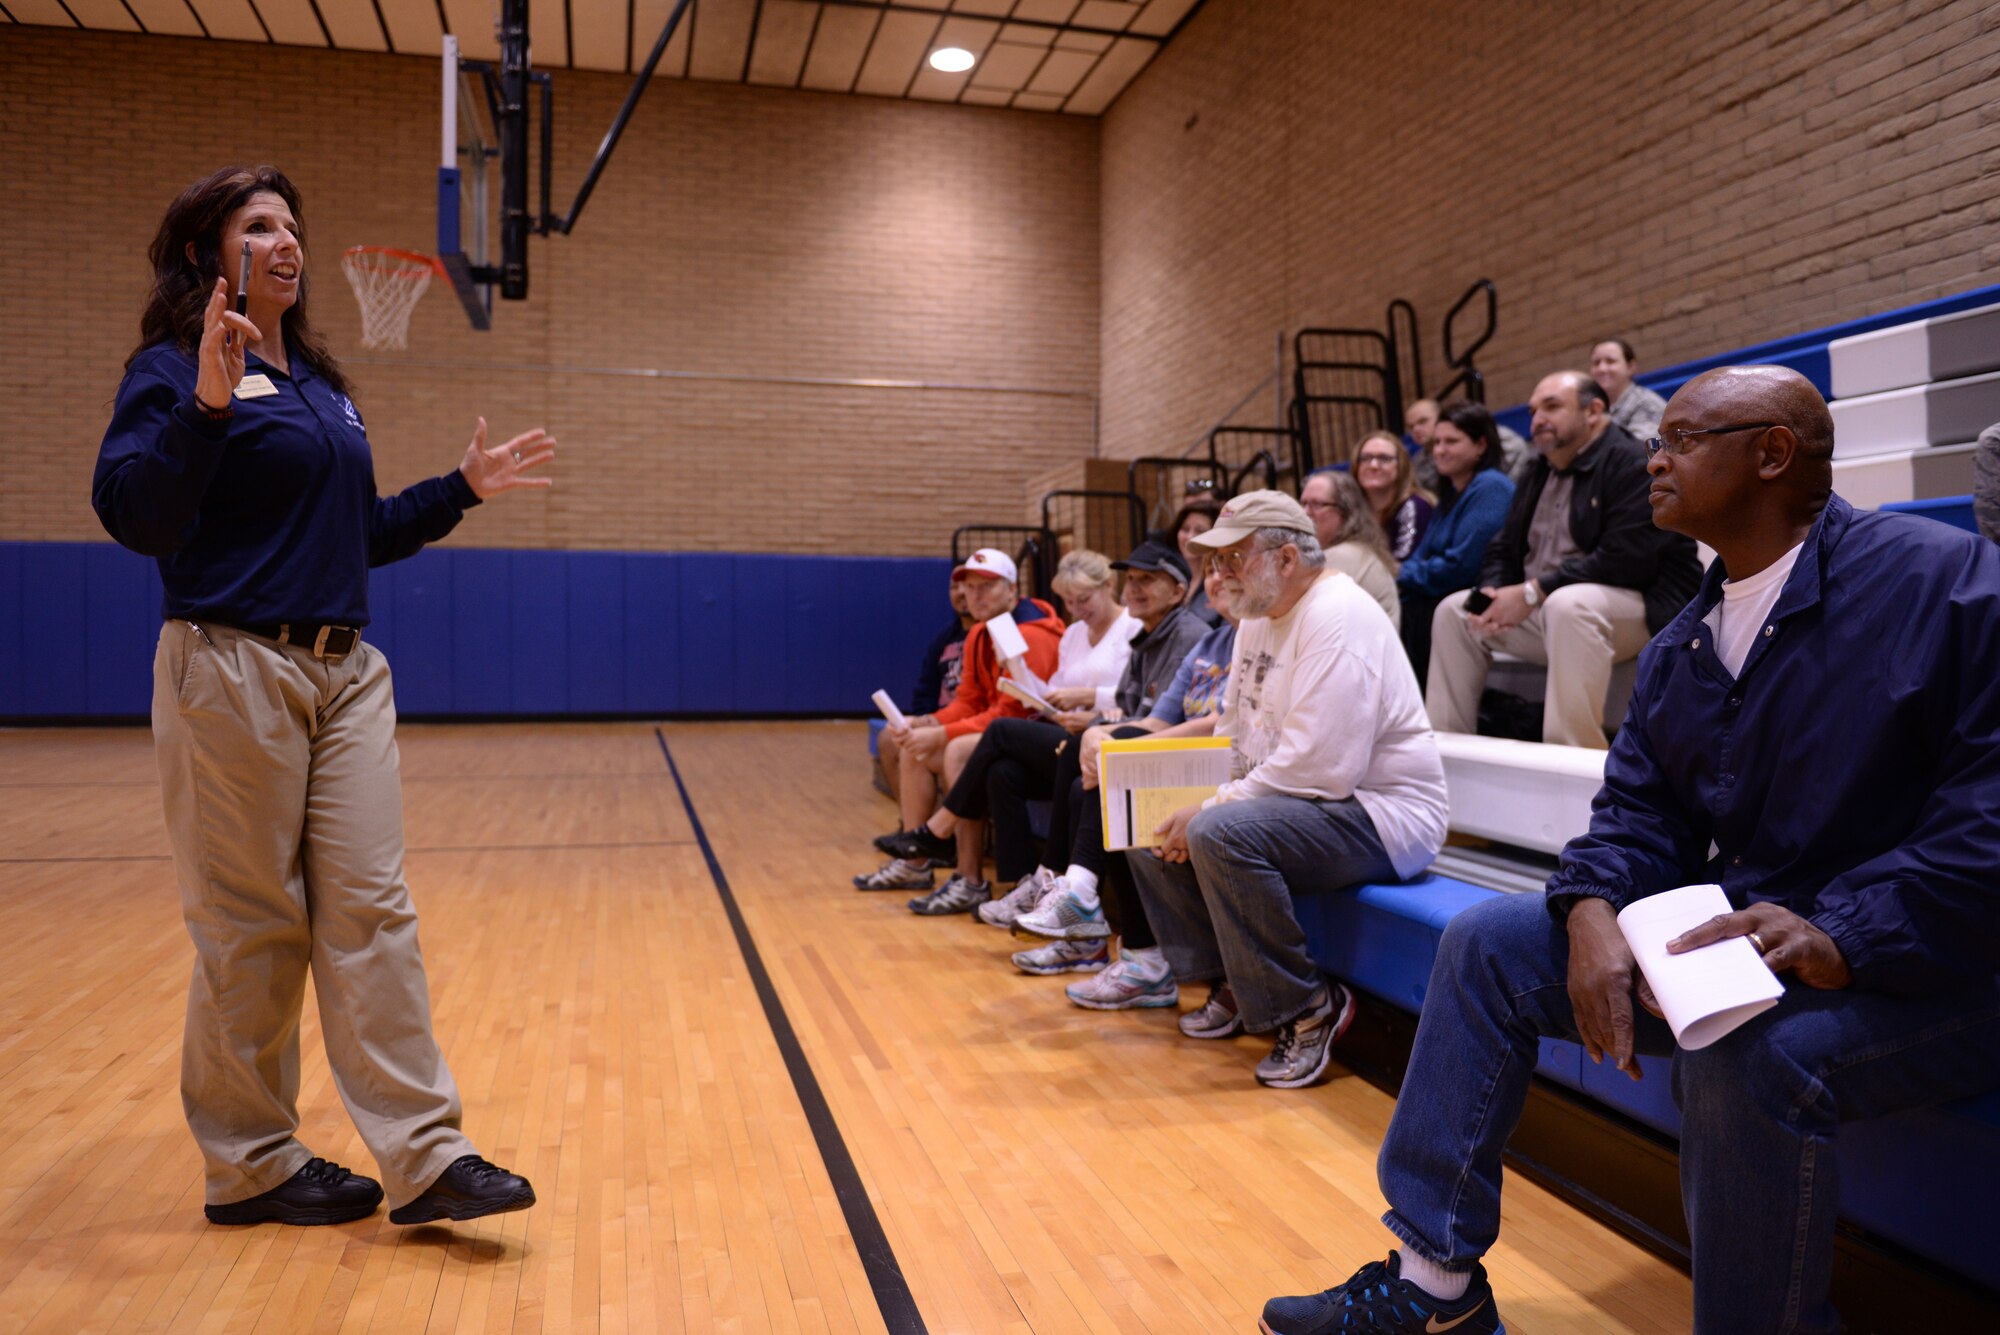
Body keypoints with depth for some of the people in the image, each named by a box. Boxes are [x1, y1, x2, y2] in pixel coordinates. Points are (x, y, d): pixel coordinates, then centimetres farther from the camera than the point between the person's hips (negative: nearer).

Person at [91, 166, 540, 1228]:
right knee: (251, 926, 2)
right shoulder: (177, 367, -4)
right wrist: (204, 405, -29)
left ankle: (426, 1158, 5)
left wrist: (462, 490, 16)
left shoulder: (321, 381, 17)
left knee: (371, 910, 2)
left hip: (347, 673, 7)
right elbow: (134, 514, -17)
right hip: (233, 672, -6)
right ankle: (250, 1165, 19)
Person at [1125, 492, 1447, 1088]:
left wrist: (1210, 811, -22)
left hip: (1379, 813, -10)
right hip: (1283, 800, 10)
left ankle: (1310, 1008, -16)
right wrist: (1186, 801, -2)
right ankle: (1229, 985, 10)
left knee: (1222, 834, -32)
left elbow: (1320, 767, -28)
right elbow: (1234, 736, 17)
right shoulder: (1259, 617, 12)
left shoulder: (1337, 618, -20)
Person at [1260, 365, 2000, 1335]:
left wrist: (1844, 935, -31)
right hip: (1728, 937, 8)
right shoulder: (1681, 647, 12)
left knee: (1742, 1055, -37)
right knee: (1487, 944, 1)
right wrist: (1593, 912, -14)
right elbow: (1637, 810, 7)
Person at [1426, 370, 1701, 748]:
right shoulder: (1538, 474, 16)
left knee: (1567, 604, -38)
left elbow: (1626, 558, -24)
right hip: (1541, 612, 9)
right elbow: (1503, 548, 16)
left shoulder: (1633, 463, -12)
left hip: (1636, 605, -9)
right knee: (1452, 611, 3)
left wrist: (1533, 592, -23)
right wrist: (1493, 593, -7)